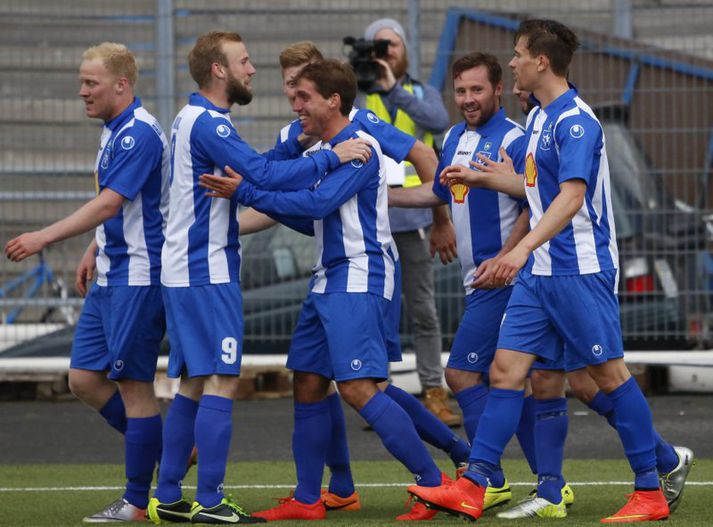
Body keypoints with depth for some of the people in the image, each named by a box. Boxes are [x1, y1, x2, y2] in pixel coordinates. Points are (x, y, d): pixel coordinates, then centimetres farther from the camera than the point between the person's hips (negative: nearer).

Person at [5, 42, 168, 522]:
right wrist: (94, 252, 23)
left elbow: (109, 203, -26)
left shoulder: (139, 134, -17)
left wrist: (45, 237, -28)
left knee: (133, 385, -4)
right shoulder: (113, 131, 14)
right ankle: (164, 454, 19)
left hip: (137, 279, -10)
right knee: (85, 378, 9)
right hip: (110, 278, 10)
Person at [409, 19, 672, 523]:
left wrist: (524, 247, -37)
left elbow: (571, 197, -27)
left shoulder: (576, 122, -15)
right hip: (538, 272, 9)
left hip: (580, 269, -9)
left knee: (610, 374, -2)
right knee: (505, 369, 2)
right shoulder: (538, 119, 13)